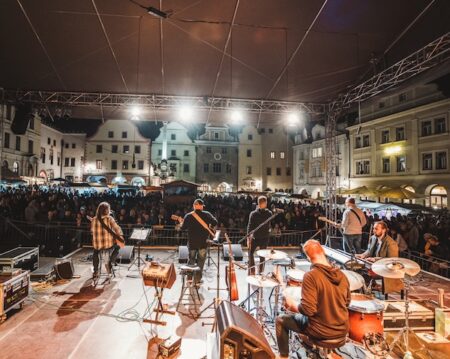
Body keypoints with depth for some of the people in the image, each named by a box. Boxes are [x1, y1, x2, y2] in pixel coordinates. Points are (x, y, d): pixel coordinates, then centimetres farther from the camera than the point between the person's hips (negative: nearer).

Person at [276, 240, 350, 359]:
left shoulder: (311, 276, -23)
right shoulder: (341, 275, -4)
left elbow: (308, 310, -25)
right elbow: (346, 303, 10)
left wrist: (293, 303, -7)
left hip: (321, 331, -6)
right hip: (342, 330, 6)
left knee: (281, 320, 14)